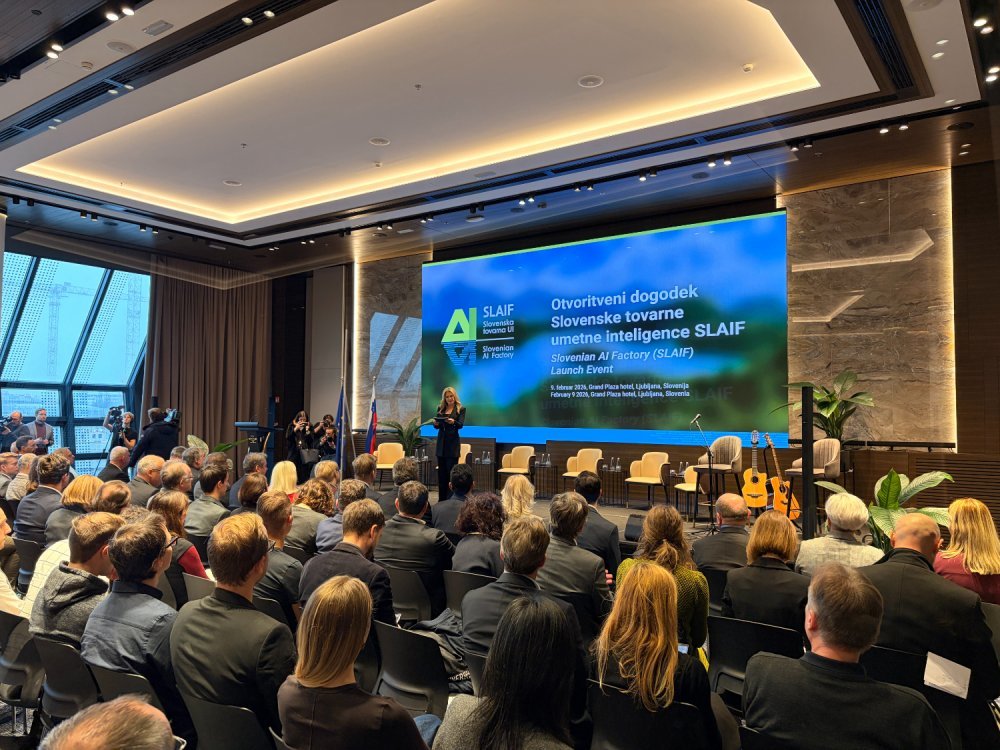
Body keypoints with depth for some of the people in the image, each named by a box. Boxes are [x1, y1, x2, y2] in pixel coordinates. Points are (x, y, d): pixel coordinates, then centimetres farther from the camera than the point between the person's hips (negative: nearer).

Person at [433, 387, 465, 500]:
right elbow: (437, 426, 10)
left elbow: (460, 425, -12)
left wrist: (453, 422, -32)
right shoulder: (440, 408, 12)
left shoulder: (461, 409, 1)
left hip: (453, 443, -4)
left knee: (451, 472, -6)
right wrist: (436, 423, -13)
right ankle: (441, 499, 14)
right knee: (441, 472, 7)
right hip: (441, 443, 4)